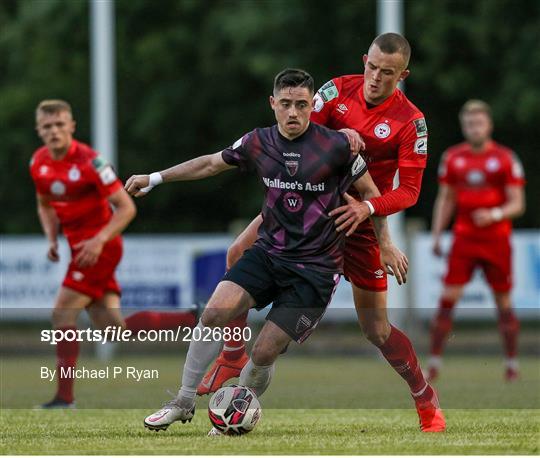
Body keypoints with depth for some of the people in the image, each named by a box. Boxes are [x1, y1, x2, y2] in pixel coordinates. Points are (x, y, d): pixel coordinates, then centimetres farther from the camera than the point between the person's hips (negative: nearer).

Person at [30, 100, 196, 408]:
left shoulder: (89, 161, -17)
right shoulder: (39, 163, 5)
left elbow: (126, 207, -15)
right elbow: (46, 206, 22)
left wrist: (100, 240, -25)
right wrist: (52, 240, 5)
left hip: (100, 248, -8)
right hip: (81, 247, 8)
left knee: (63, 314, -13)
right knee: (116, 329, 2)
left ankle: (65, 399, -6)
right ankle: (194, 320, 13)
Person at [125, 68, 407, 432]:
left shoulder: (337, 146, -12)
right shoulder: (258, 143, 0)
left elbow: (370, 192, 3)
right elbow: (211, 163, 17)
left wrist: (386, 243, 5)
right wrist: (154, 178, 19)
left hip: (315, 268, -3)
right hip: (268, 251, 3)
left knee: (265, 352, -10)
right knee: (216, 311, -19)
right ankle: (184, 402, -5)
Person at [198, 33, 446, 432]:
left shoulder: (411, 122, -14)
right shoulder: (338, 90, -6)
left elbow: (409, 191, -15)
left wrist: (368, 207, -32)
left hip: (359, 219, -3)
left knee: (376, 329, -2)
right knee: (241, 253, -14)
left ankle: (426, 399, 20)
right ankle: (232, 359, -1)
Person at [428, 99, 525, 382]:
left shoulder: (505, 158, -2)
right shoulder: (452, 157, 6)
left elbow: (517, 204, -3)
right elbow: (445, 199, 14)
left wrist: (494, 215, -22)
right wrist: (436, 235, 7)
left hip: (496, 239, -2)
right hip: (463, 239, 2)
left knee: (503, 303, 4)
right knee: (448, 299, -8)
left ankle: (512, 364, 16)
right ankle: (434, 362, -5)